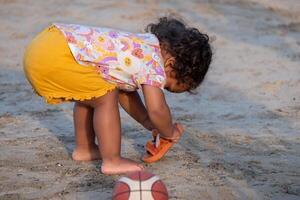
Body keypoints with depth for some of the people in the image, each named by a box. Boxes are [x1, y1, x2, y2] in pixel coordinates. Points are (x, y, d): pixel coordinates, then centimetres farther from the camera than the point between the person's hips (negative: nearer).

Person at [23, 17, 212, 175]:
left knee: (89, 96, 26)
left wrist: (147, 122, 27)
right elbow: (157, 109, -14)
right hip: (54, 57, -10)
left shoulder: (141, 48, 19)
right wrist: (170, 132, 5)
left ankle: (84, 149, 38)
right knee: (106, 98, -3)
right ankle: (112, 161, 3)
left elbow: (125, 90, 29)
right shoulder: (153, 60, -9)